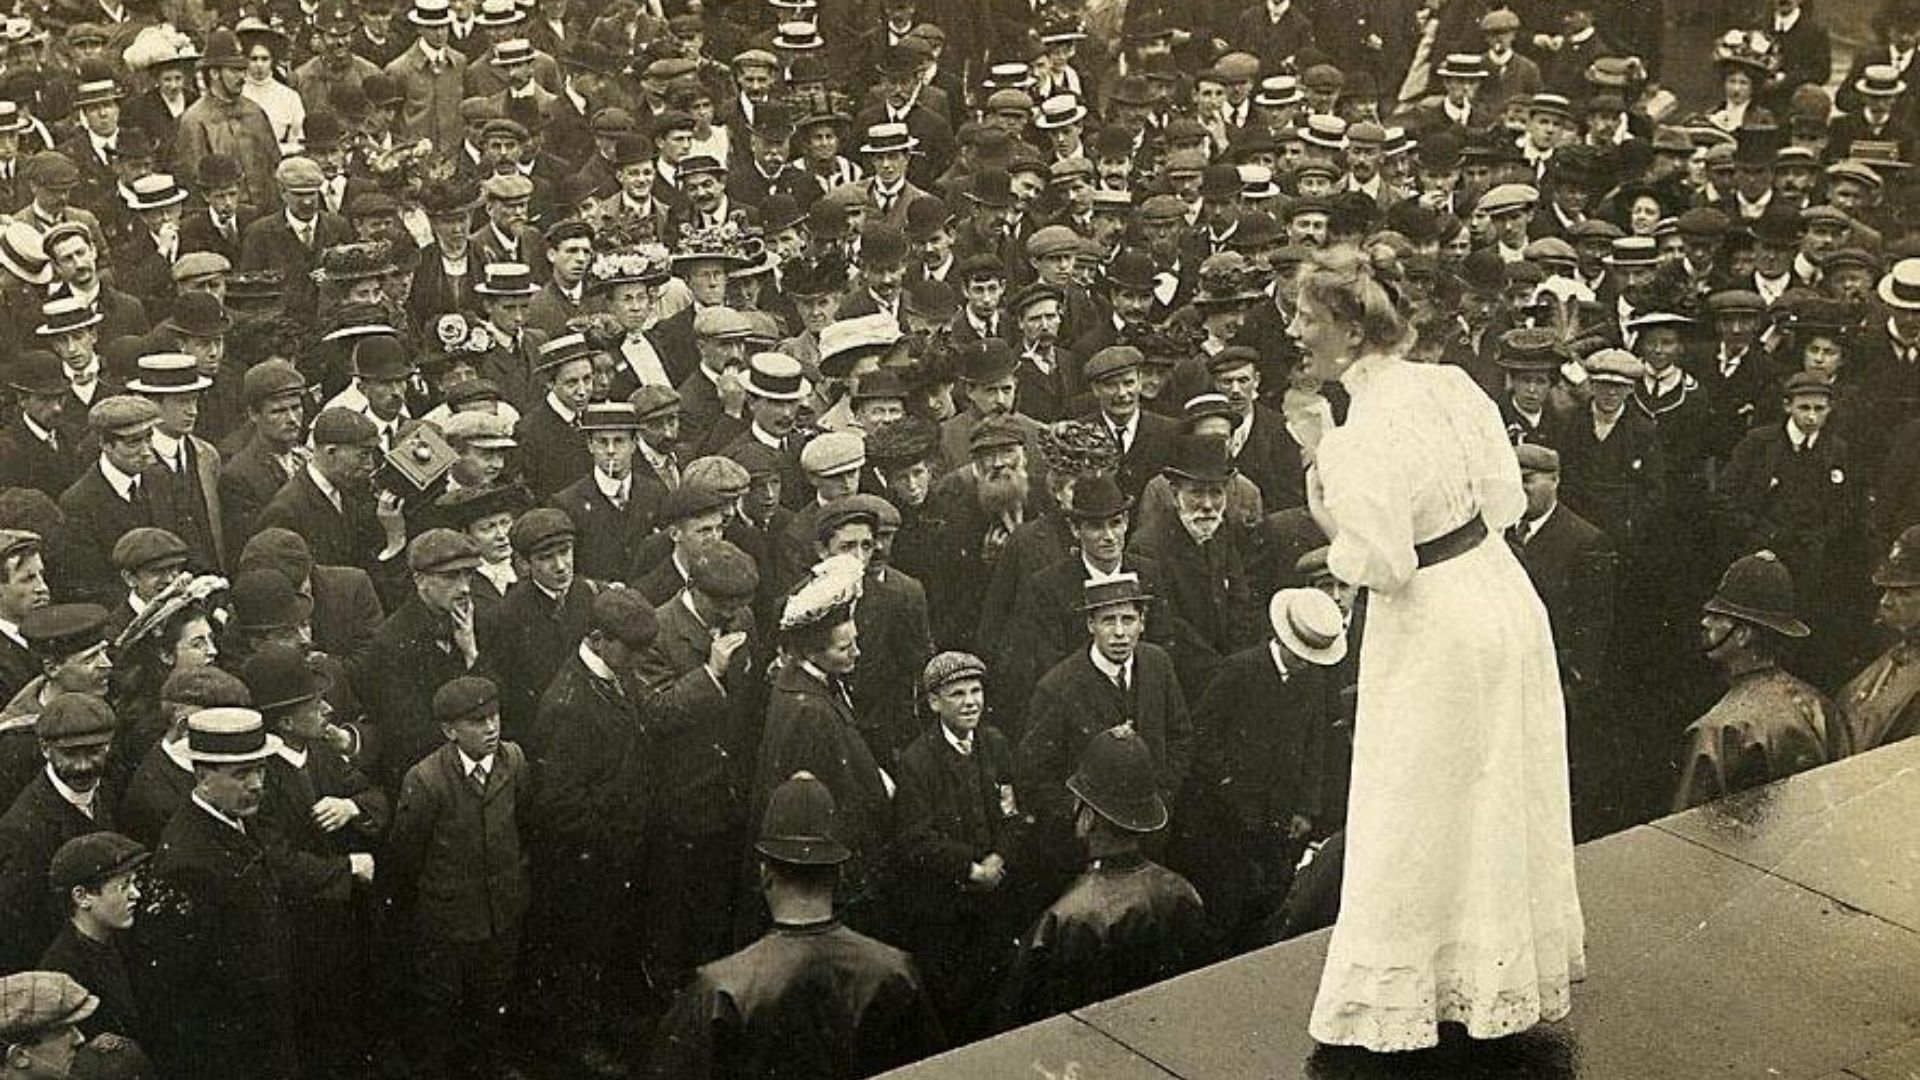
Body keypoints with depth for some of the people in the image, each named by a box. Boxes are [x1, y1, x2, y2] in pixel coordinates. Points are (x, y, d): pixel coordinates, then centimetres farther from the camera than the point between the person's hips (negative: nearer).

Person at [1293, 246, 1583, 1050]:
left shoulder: (1360, 439, -25)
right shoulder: (1451, 386, -2)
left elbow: (1382, 566, -23)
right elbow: (1507, 500, 4)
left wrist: (1335, 536, -6)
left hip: (1434, 630, -8)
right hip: (1502, 595, 8)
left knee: (1416, 818, 8)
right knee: (1503, 800, 22)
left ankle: (1399, 992, 23)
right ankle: (1514, 964, 39)